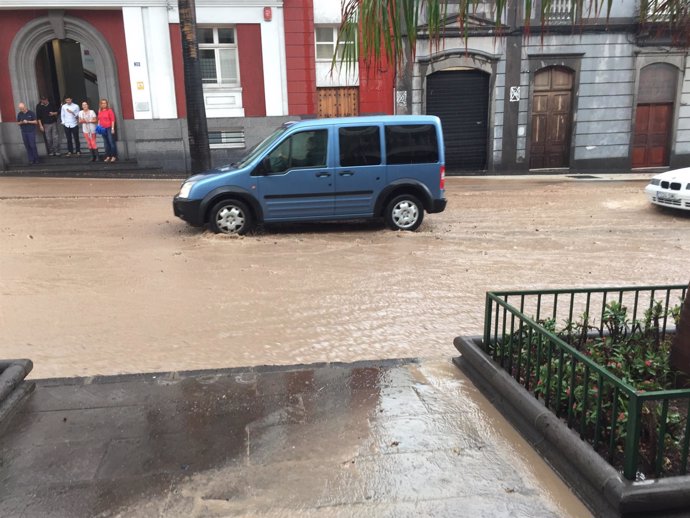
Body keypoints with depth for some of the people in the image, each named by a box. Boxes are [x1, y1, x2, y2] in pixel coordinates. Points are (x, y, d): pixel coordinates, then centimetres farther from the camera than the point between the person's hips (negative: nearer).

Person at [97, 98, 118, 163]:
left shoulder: (109, 110, -4)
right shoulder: (100, 111, 11)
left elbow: (112, 120, -8)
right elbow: (99, 120, 18)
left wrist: (112, 128, -13)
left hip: (109, 128, -5)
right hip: (103, 129, 5)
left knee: (111, 142, -4)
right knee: (106, 143, 9)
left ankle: (114, 156, 2)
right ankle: (108, 156, 14)